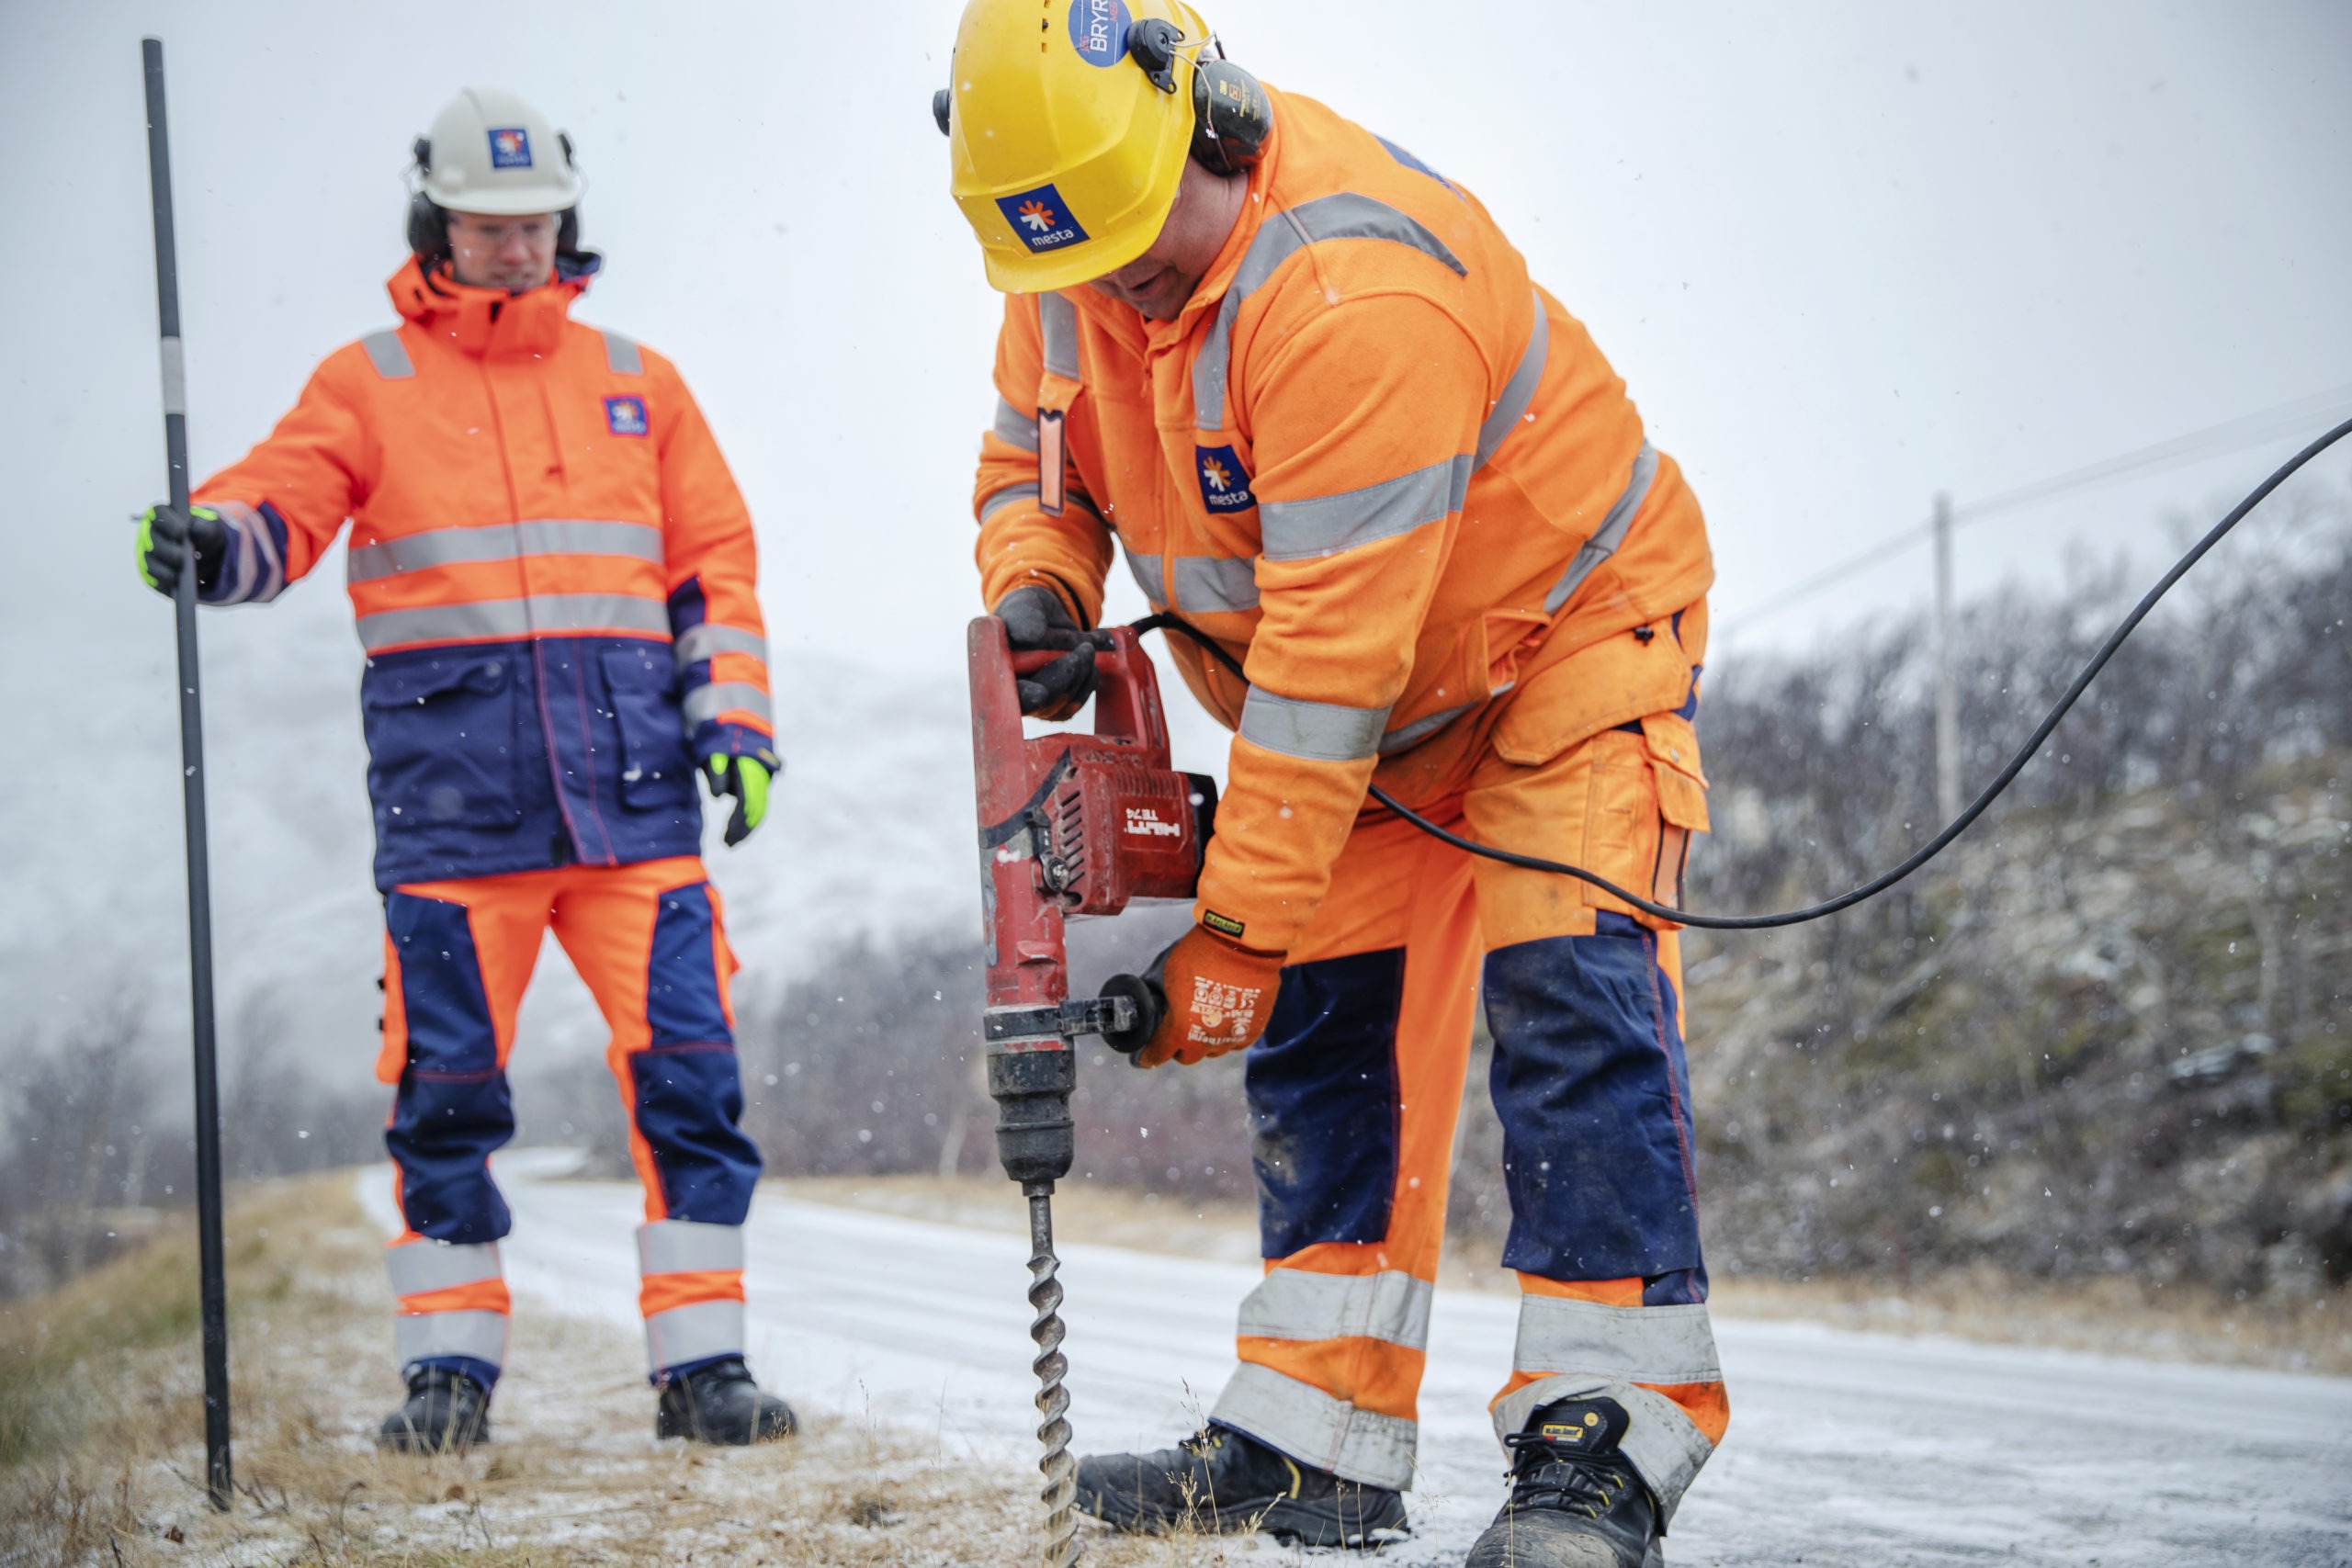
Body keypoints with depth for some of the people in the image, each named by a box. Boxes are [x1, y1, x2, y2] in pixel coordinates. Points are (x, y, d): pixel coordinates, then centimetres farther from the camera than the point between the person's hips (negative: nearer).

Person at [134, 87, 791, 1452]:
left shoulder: (637, 383, 16)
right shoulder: (369, 385, 10)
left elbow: (716, 563, 17)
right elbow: (285, 506, -5)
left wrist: (733, 720, 5)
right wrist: (212, 543, -28)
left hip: (633, 783, 2)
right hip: (452, 791, -1)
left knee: (687, 1069, -5)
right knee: (449, 1085, 0)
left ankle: (702, 1362, 2)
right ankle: (452, 1364, 12)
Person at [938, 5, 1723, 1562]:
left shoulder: (1351, 290, -37)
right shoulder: (1071, 277, -9)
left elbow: (1330, 651, -36)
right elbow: (1029, 458, 10)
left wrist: (1240, 928, -32)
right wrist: (1037, 587, -14)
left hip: (1571, 625, -8)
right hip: (1378, 703, 8)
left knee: (1567, 997, -20)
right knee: (1324, 1022, 3)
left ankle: (1605, 1443, -22)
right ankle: (1317, 1438, 6)